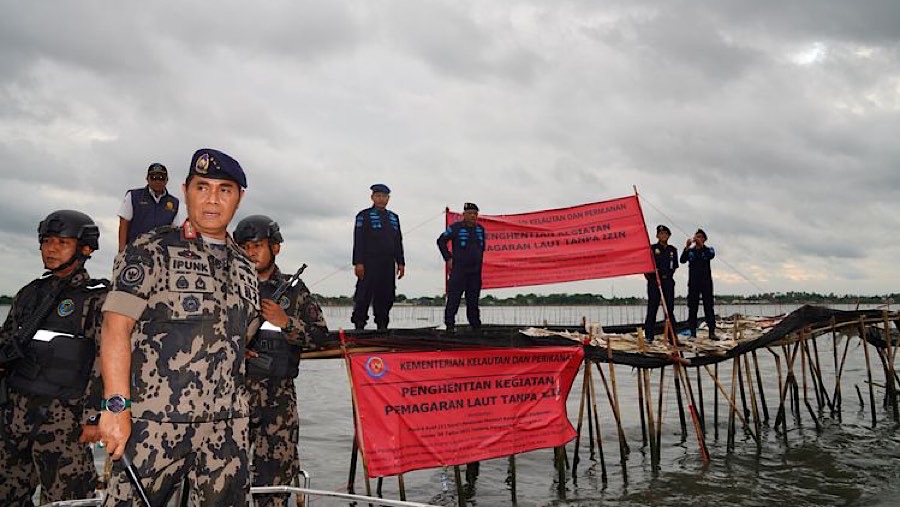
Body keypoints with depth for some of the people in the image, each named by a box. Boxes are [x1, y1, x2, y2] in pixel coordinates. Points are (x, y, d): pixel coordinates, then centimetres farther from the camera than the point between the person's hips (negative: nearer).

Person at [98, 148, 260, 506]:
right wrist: (116, 406, -16)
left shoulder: (244, 266, 14)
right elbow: (115, 330, -8)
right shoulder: (151, 251, -1)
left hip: (227, 427, 5)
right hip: (154, 423, -5)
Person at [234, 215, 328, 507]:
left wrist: (286, 322, -8)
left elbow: (319, 334, 6)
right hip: (234, 388, 0)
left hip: (279, 394, 1)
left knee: (278, 467, -1)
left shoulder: (295, 290, 11)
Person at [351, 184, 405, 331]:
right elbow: (359, 241, -5)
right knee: (364, 296, -8)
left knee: (386, 296, 5)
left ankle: (382, 325, 12)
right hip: (369, 263, -5)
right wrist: (358, 262, -14)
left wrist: (400, 263, 12)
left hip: (388, 263, 5)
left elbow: (398, 242, 20)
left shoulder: (394, 217, 20)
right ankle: (359, 325, -4)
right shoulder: (364, 216, 3)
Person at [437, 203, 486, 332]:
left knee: (473, 301, 10)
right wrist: (448, 258, -4)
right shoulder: (456, 227, -4)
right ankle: (449, 325, -4)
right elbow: (441, 241, 1)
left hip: (475, 272, 5)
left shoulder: (480, 229, 12)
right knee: (453, 299, -7)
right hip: (458, 270, -5)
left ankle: (476, 325, 16)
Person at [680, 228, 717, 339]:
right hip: (693, 282, 1)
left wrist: (701, 245, -23)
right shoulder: (690, 251, 12)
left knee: (708, 306, -3)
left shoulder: (708, 249, 10)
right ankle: (693, 332, 2)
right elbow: (682, 260, -6)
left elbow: (711, 256, -14)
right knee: (692, 307, -1)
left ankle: (712, 332, -3)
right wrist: (687, 247, -19)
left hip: (706, 282, -1)